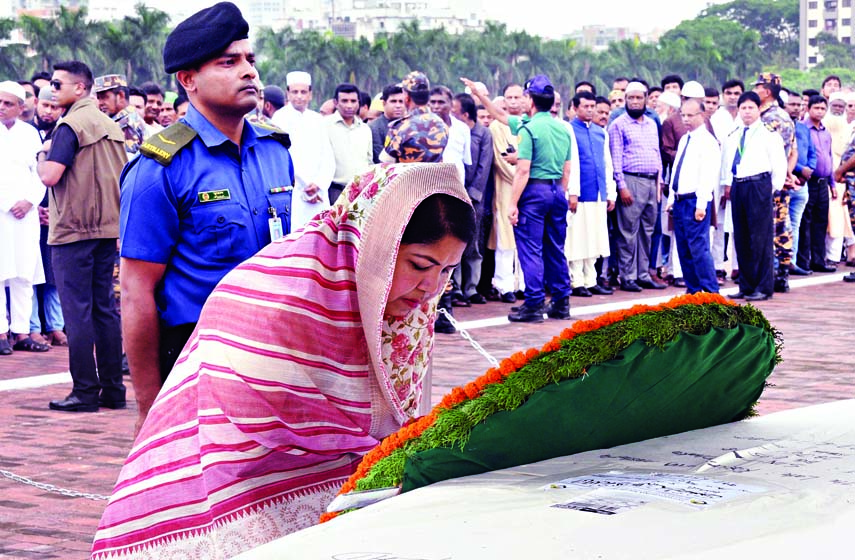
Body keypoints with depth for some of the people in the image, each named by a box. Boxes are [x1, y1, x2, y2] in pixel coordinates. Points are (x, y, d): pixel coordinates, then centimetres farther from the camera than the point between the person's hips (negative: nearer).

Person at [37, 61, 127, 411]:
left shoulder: (70, 125, -13)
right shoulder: (111, 125, 13)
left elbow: (49, 176, -21)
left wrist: (43, 154, -1)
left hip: (73, 231, -8)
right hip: (108, 228, 8)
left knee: (77, 311, -4)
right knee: (105, 308, 10)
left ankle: (85, 392, -3)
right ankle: (112, 388, 12)